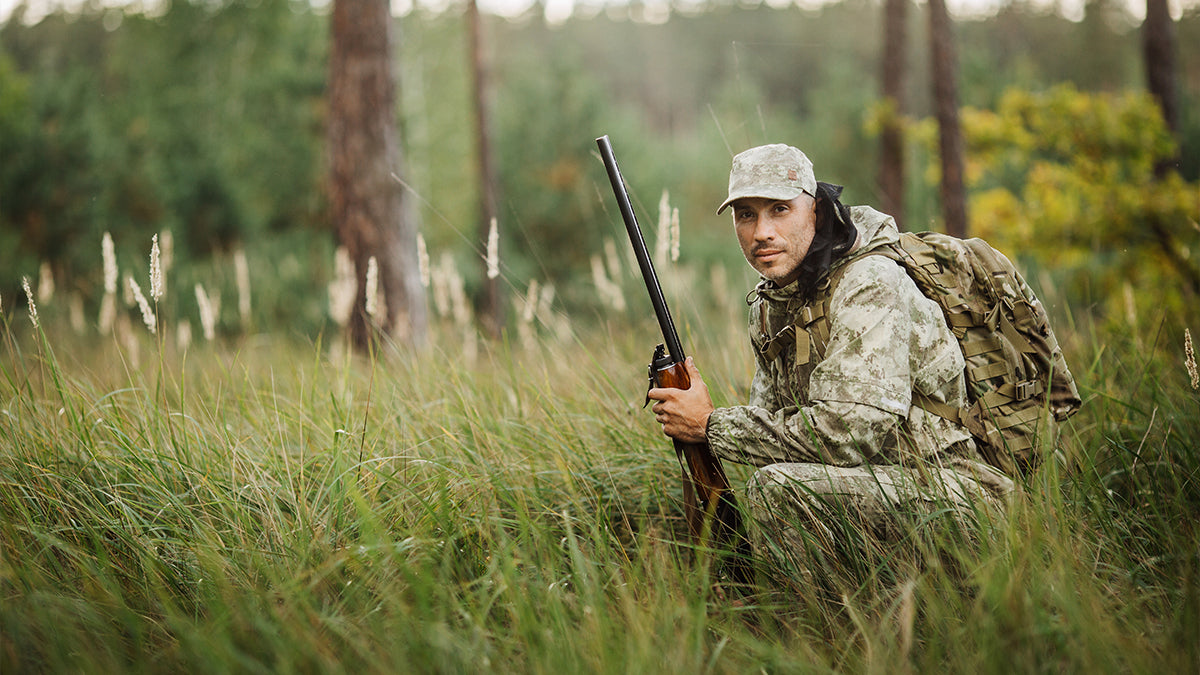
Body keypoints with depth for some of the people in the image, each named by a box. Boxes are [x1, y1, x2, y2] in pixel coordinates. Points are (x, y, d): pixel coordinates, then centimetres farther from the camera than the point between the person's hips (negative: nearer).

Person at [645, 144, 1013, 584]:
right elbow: (770, 416, 15)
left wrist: (711, 426, -21)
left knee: (778, 487, -29)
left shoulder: (871, 284, -19)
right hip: (874, 482, 9)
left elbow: (851, 433, -28)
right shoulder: (770, 302, 9)